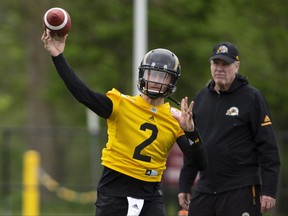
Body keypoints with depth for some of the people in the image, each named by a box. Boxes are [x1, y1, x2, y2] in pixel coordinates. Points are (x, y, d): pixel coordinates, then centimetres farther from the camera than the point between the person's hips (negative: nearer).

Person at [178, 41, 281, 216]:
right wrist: (184, 185, 16)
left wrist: (269, 190, -13)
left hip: (241, 190, -6)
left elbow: (268, 147, -7)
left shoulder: (251, 97, -3)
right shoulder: (202, 98, 14)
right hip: (205, 188, 6)